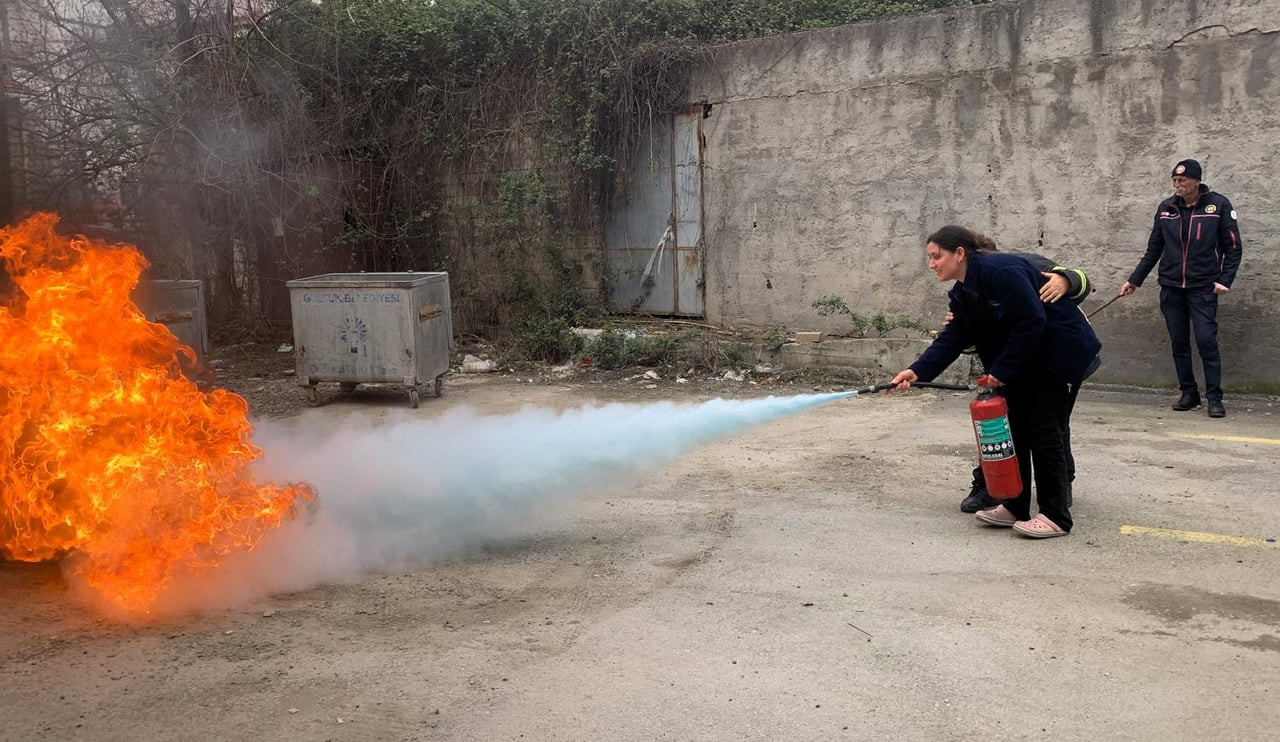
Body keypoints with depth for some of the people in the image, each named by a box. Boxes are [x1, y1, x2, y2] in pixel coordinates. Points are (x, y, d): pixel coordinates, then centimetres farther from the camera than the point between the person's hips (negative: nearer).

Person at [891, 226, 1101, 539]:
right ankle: (1015, 507, 19)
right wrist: (917, 371, -17)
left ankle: (1056, 516, 2)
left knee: (1044, 431, -6)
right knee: (1015, 429, 9)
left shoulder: (1002, 270, -25)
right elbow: (952, 339, -3)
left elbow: (1031, 321, -27)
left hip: (1056, 353, -9)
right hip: (1022, 361, 9)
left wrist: (1003, 370, -23)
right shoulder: (961, 294, 4)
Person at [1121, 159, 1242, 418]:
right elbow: (1153, 249, 14)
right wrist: (1134, 280, 11)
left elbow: (1233, 247, 0)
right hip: (1171, 287, 4)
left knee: (1206, 341, -8)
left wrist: (1225, 280, -11)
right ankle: (1188, 393, 16)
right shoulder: (1166, 208, 6)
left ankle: (1214, 397, -1)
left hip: (1203, 288, -4)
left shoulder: (1218, 205, -3)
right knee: (1179, 343, 6)